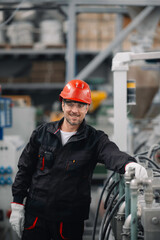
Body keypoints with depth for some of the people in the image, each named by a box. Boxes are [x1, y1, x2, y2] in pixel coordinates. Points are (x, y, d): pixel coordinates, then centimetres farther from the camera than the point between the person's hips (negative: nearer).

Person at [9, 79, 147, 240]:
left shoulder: (95, 139, -2)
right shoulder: (43, 133, 5)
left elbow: (112, 154, -23)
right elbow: (25, 169, 11)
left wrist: (128, 164, -47)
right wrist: (17, 205, 6)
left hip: (70, 221, -1)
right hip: (35, 215, 2)